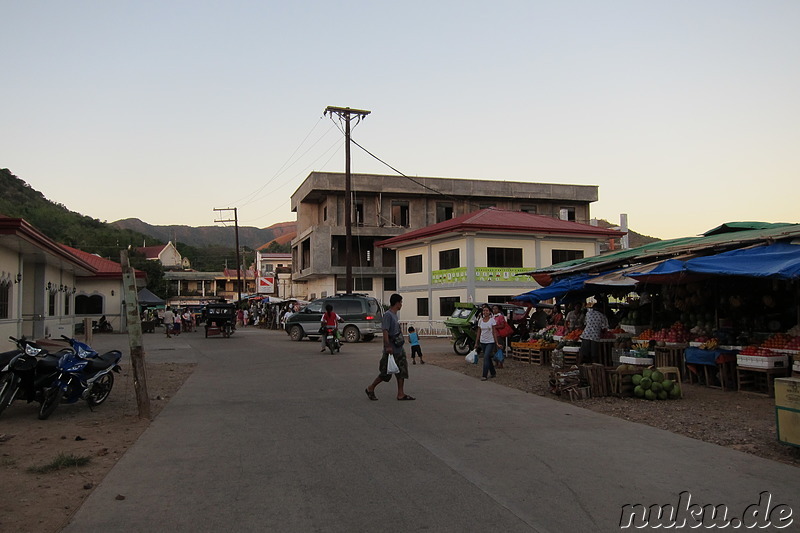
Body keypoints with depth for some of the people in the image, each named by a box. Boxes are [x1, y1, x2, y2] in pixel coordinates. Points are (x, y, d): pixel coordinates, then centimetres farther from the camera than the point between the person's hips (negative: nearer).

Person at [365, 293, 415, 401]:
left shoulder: (395, 315, 14)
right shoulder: (388, 315, -15)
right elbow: (385, 331, -22)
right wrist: (388, 346, -28)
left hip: (398, 348, 9)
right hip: (391, 349, -9)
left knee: (402, 371, 6)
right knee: (386, 372, -1)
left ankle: (401, 394, 10)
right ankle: (370, 389, 14)